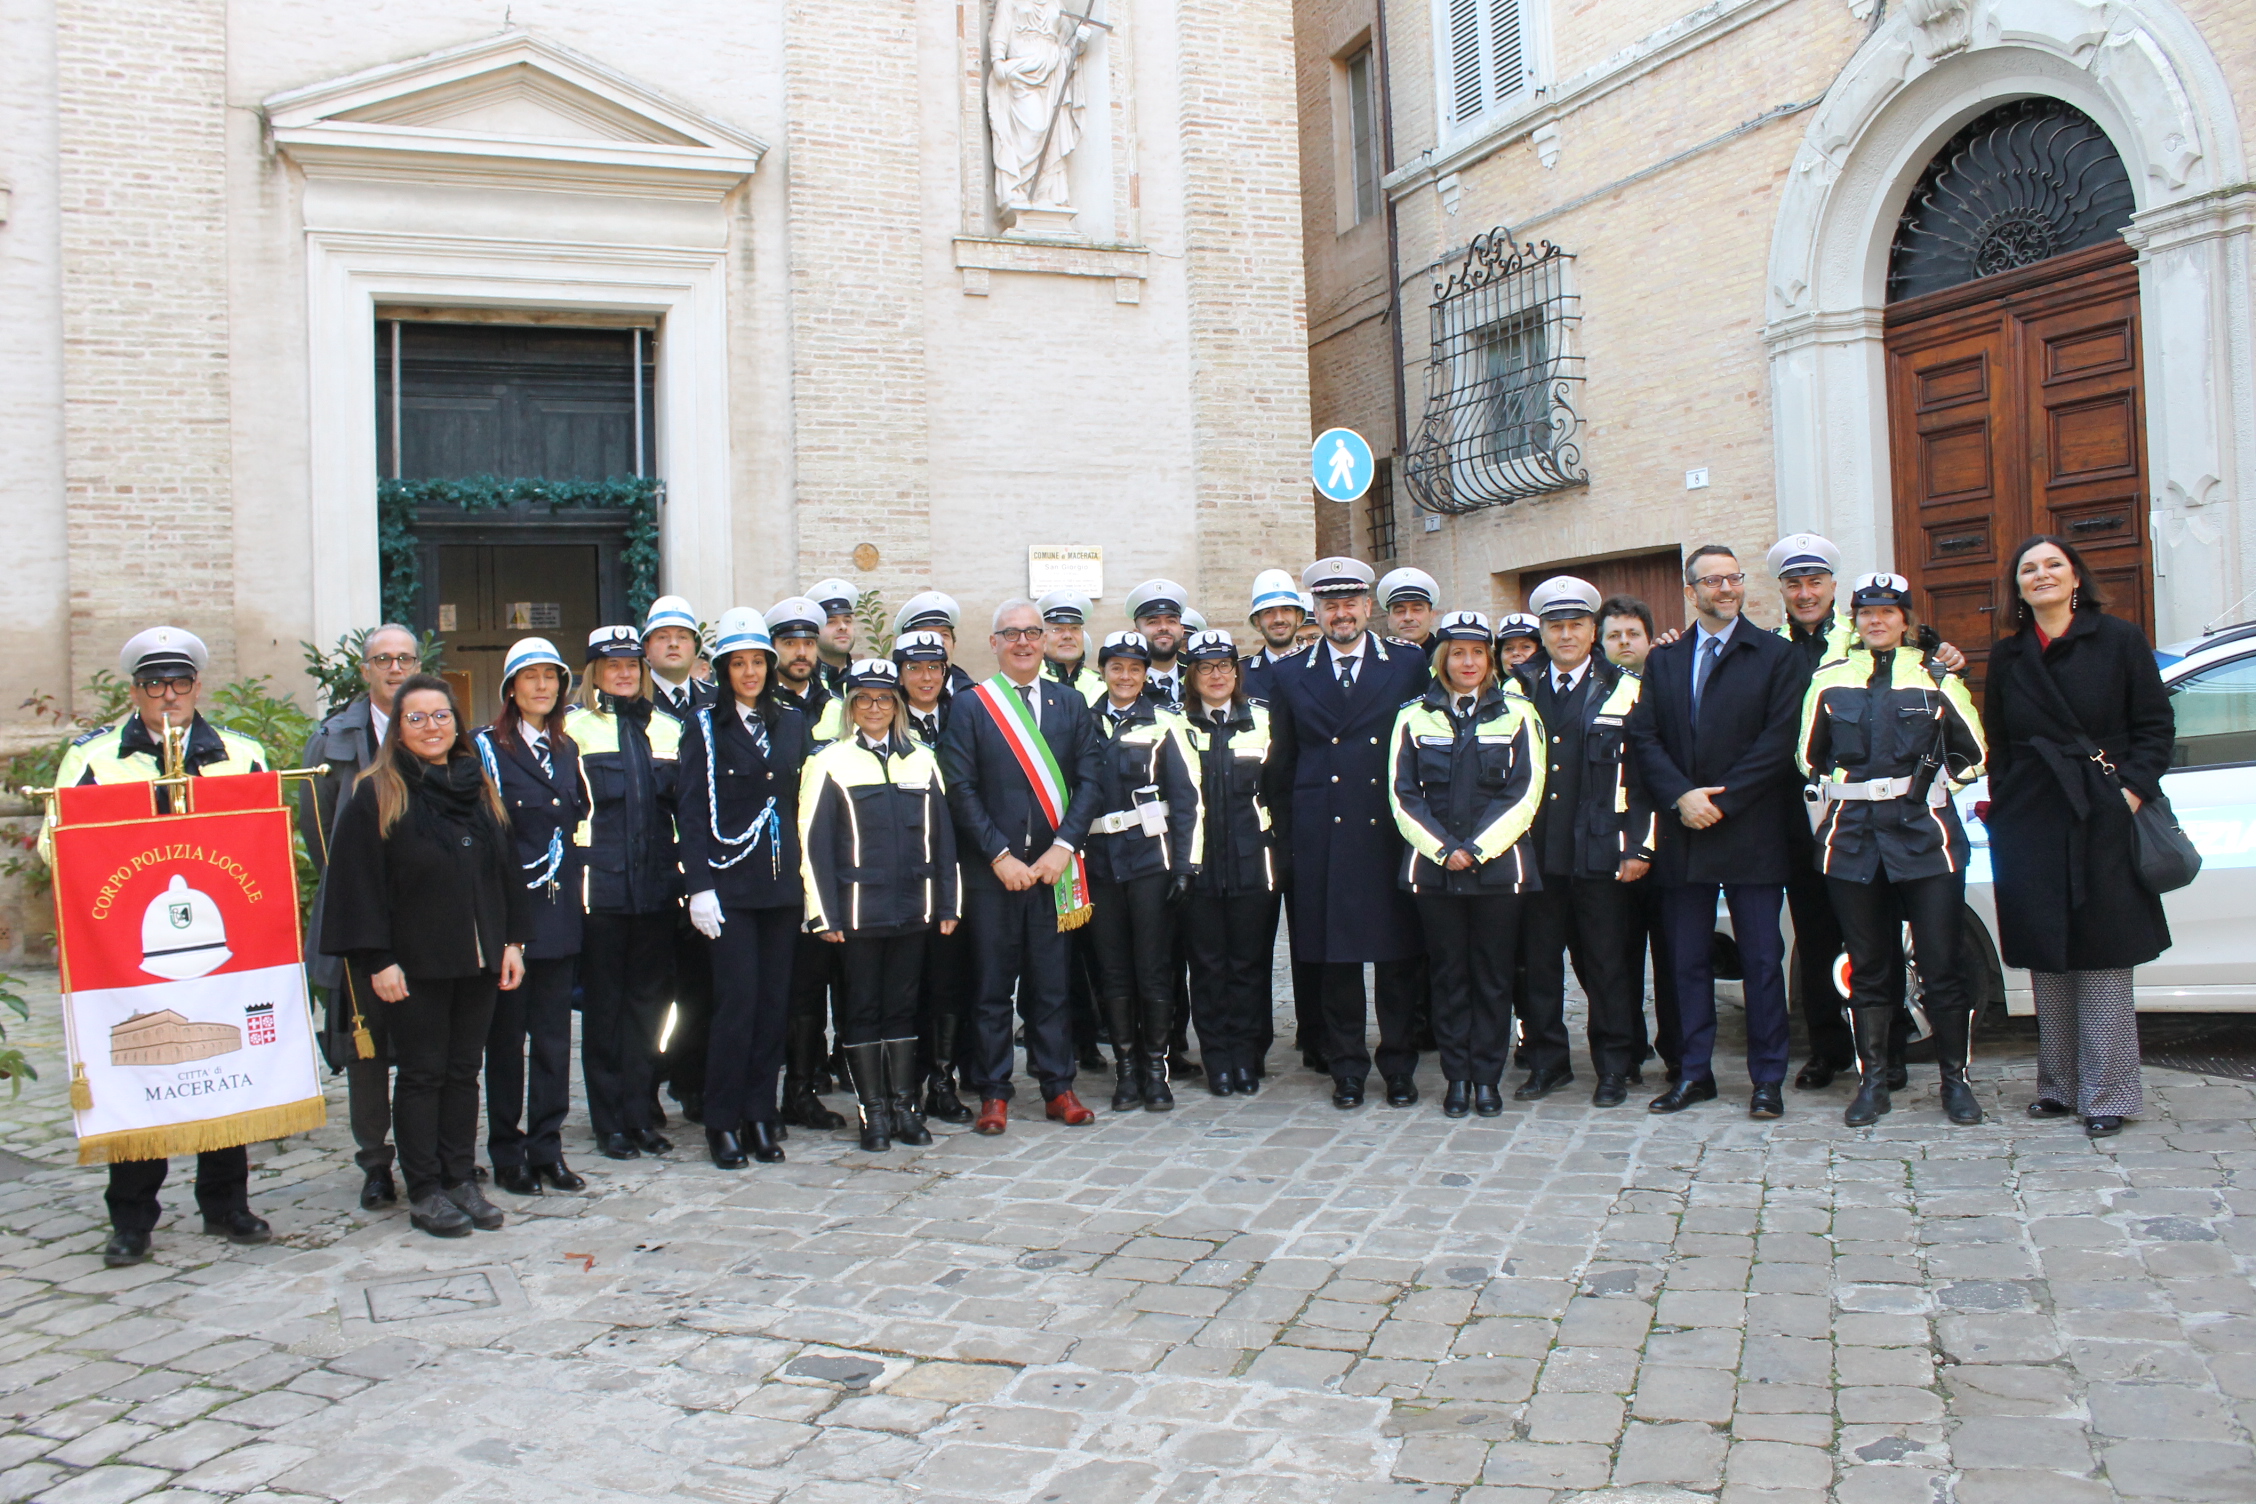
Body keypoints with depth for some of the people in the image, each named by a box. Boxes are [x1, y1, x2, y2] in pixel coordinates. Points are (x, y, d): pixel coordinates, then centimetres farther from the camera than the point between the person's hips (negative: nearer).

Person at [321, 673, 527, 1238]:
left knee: (464, 1070, 9)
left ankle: (461, 1180, 18)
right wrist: (376, 959, -13)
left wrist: (512, 940, 7)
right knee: (422, 1074, 2)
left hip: (478, 959, 4)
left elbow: (506, 868, 14)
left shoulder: (480, 788, 11)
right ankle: (424, 1192, 11)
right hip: (414, 964, -4)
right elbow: (358, 881, -8)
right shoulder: (377, 794, -3)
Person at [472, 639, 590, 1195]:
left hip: (559, 914, 5)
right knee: (506, 1035, 3)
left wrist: (575, 891, 11)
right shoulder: (487, 748, -3)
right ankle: (507, 1154, 13)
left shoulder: (567, 751, 15)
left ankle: (547, 1148, 14)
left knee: (554, 1035, 7)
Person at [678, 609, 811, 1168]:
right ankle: (722, 1122, 7)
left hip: (782, 882, 4)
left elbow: (801, 801, 13)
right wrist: (699, 886, -11)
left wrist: (802, 872, 7)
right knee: (737, 1001, -5)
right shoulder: (706, 726, 1)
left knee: (775, 1002, 5)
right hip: (730, 884, -4)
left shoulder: (792, 722, 11)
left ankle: (760, 1115, 15)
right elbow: (692, 813, -3)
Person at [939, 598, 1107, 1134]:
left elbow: (1087, 782, 4)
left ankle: (1058, 1088, 17)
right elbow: (961, 789, -3)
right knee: (991, 987, 3)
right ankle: (993, 1094, 12)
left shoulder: (1071, 704, 10)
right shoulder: (970, 706, 2)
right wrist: (1000, 856, -10)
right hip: (990, 869, -2)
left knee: (1051, 984, 7)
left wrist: (1062, 848, -9)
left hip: (1053, 867, 2)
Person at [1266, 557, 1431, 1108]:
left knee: (1399, 954, 4)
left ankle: (1399, 1066, 17)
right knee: (1335, 958, 4)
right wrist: (1288, 837, 5)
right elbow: (1281, 767, 10)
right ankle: (1347, 1069, 16)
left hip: (1392, 833, 0)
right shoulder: (1290, 677, 9)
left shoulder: (1408, 668, 6)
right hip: (1324, 838, 1)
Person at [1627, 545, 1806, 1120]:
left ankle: (1767, 1078, 11)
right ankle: (1694, 1073, 17)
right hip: (1682, 834, 3)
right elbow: (1644, 738, 4)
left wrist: (1721, 800, -13)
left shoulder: (1774, 655, 3)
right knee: (1688, 960, 8)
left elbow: (1779, 739, -6)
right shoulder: (1662, 660, 13)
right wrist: (1681, 796, -11)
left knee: (1762, 959, 2)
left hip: (1751, 832, -3)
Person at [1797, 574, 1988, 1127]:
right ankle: (1872, 1080, 15)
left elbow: (1972, 752, 11)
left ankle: (1954, 1078, 12)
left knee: (1941, 963, -2)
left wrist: (1933, 786, 3)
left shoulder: (1936, 676, 6)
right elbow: (1808, 757, 16)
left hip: (1924, 834, -1)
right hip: (1853, 838, 1)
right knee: (1867, 967, 7)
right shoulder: (1829, 680, 9)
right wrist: (1834, 797, 8)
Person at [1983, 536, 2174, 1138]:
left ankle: (2106, 1093, 4)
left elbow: (2156, 725, 0)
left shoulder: (2120, 640, 1)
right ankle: (2059, 1085, 18)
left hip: (2102, 819, -3)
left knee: (2103, 962, -2)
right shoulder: (2007, 656, 10)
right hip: (2031, 825, 3)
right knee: (2048, 963, 8)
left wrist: (2133, 789, -11)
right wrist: (2001, 805, 5)